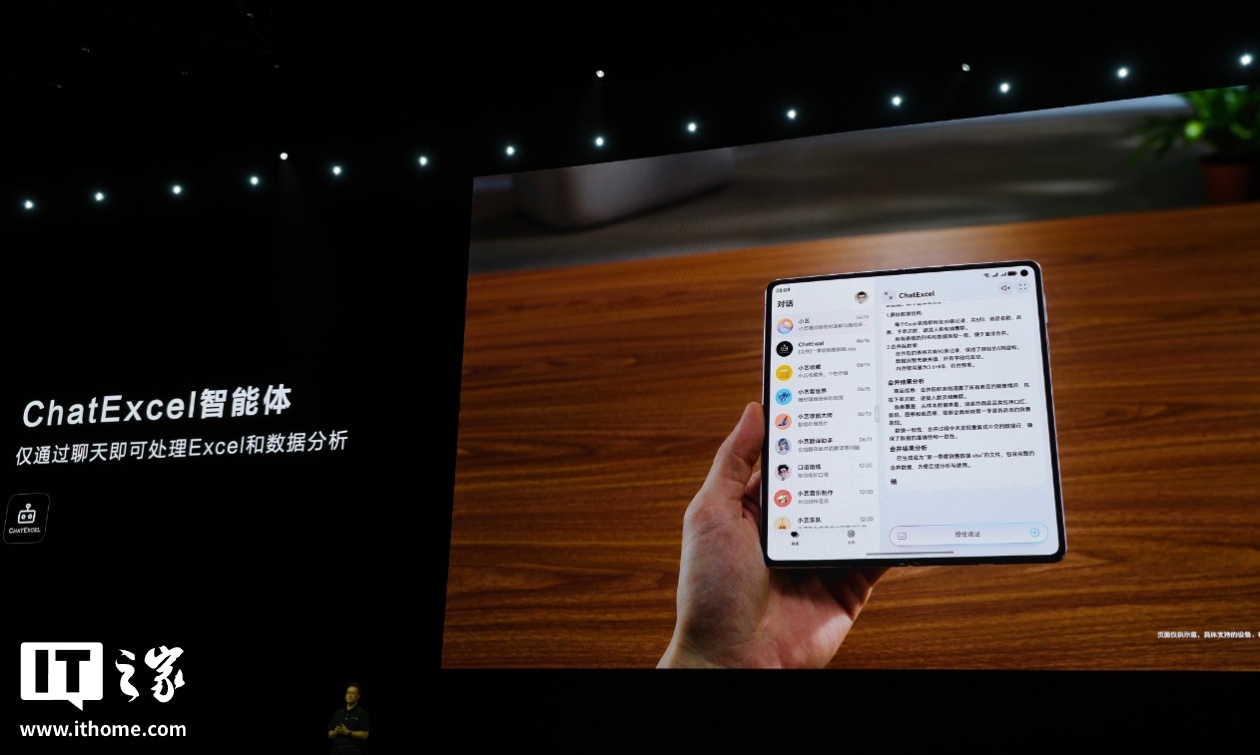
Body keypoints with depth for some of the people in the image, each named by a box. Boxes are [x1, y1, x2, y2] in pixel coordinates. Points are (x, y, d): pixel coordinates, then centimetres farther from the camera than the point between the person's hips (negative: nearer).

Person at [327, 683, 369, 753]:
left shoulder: (362, 713, -1)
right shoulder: (338, 712, 15)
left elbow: (364, 735, -10)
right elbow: (330, 735, 15)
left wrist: (347, 732, -17)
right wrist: (336, 732, -8)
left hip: (353, 751, -5)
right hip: (337, 750, 5)